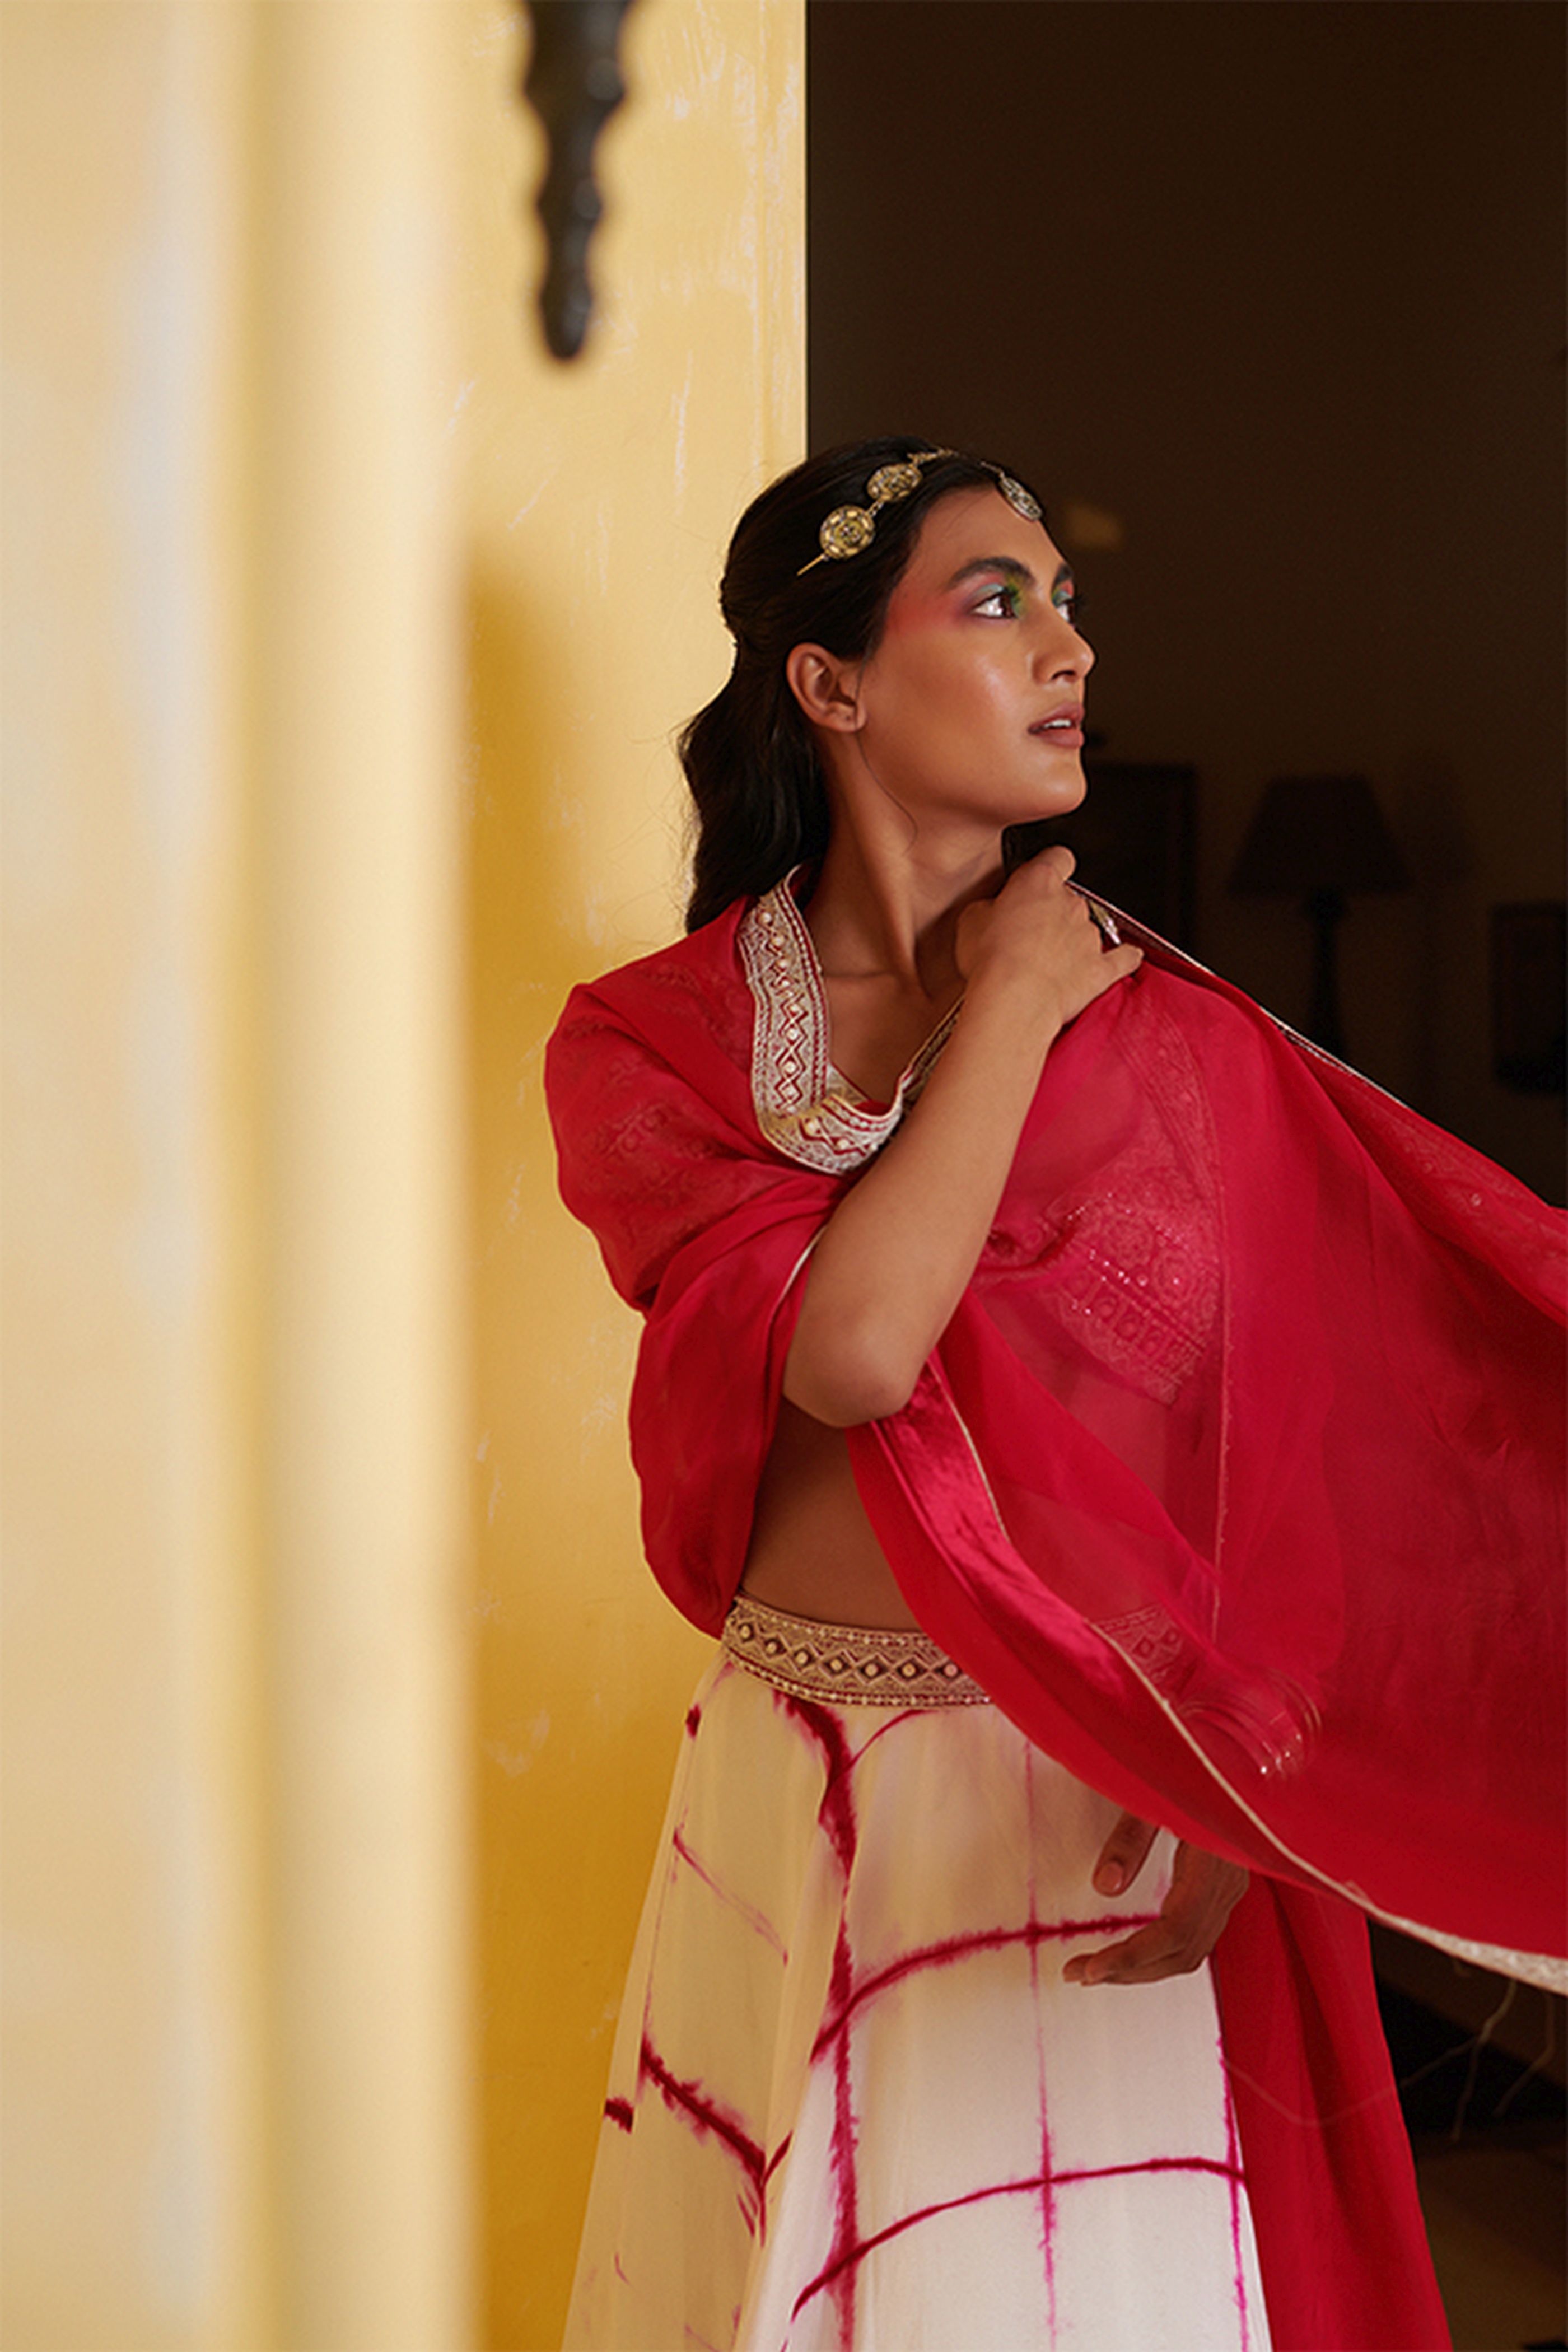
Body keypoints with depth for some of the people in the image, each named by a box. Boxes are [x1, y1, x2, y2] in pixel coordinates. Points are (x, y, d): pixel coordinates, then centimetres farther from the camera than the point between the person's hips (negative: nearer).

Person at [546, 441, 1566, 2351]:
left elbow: (1300, 1458, -6)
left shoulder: (1173, 1032, -5)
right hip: (800, 1808, 1)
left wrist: (1229, 1787, -17)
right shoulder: (647, 1043, -6)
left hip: (1108, 1815, 0)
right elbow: (851, 1345, -23)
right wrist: (1013, 1007, -14)